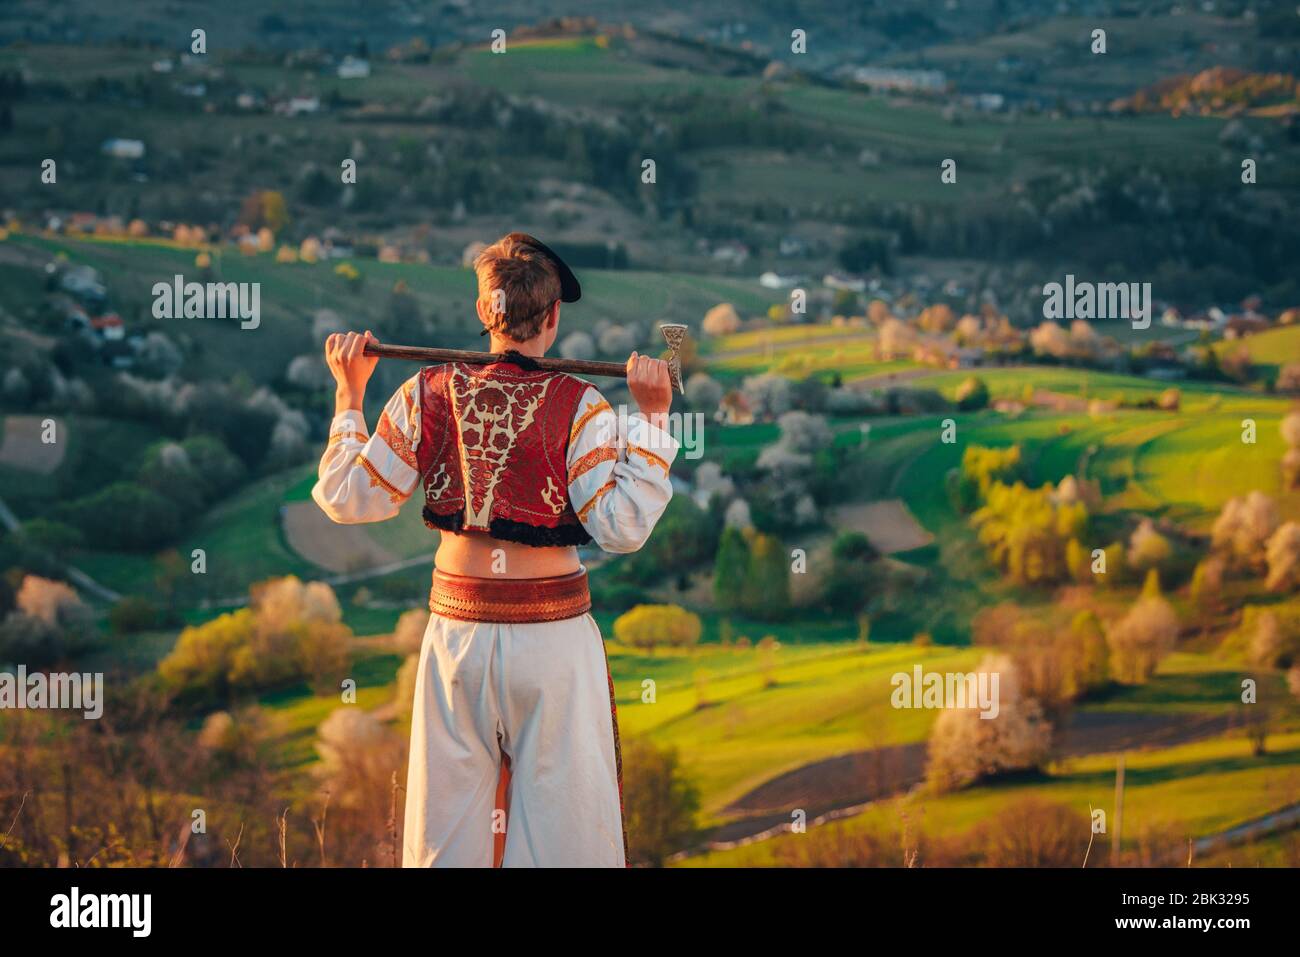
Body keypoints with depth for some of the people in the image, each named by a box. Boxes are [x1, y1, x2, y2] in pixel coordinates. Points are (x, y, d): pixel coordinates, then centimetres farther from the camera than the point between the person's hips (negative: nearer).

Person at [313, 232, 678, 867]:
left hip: (458, 622, 3)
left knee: (448, 814, 12)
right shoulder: (576, 405, -10)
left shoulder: (428, 394, -2)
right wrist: (651, 417, -11)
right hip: (553, 628, -3)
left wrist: (349, 395, 11)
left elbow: (350, 499, 2)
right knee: (563, 812, 5)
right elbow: (622, 526, -15)